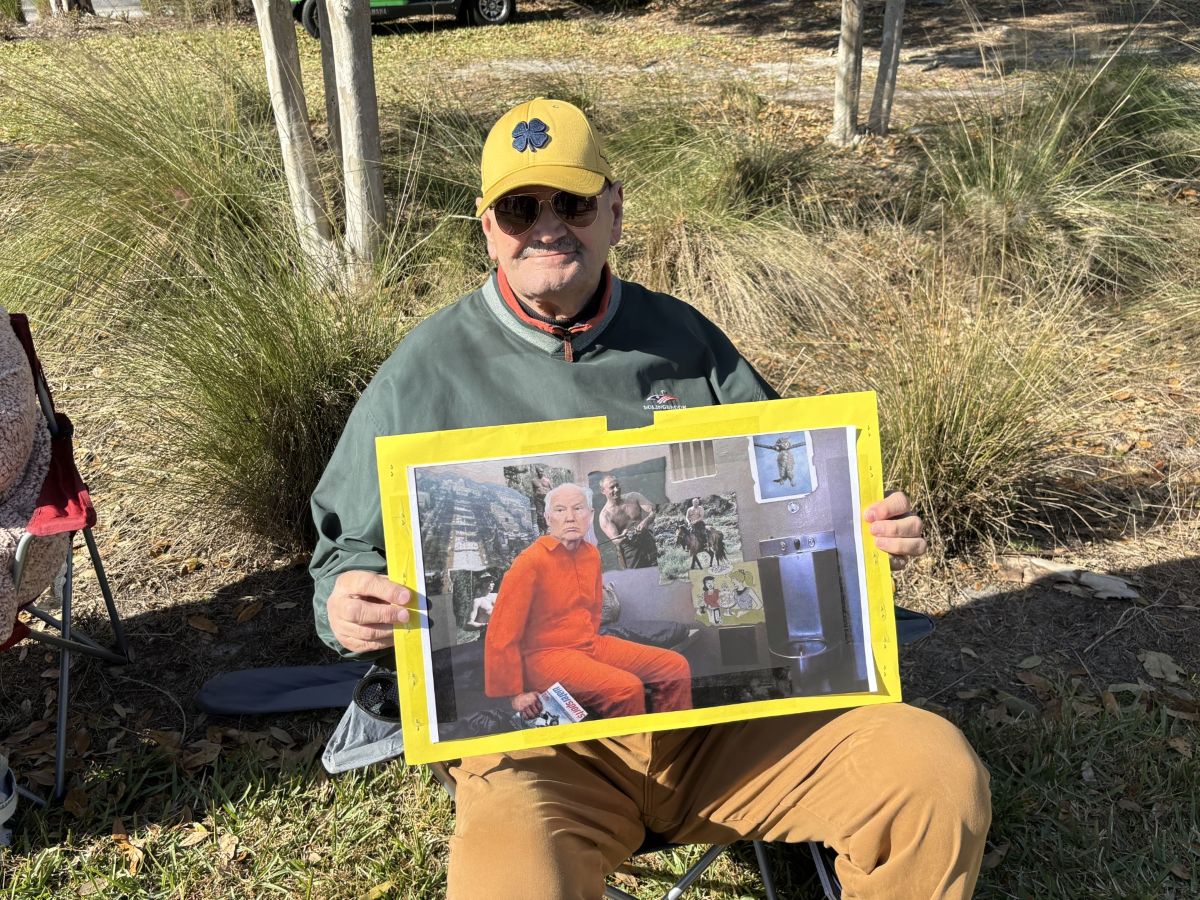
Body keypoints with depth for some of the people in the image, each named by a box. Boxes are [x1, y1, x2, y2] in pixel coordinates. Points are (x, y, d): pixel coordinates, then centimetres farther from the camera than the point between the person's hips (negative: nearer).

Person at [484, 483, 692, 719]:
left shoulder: (591, 553, 7)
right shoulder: (531, 561, -15)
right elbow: (502, 633, -16)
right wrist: (515, 692, -15)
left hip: (591, 645, 8)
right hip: (547, 655, -8)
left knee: (676, 667, 0)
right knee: (627, 688, -30)